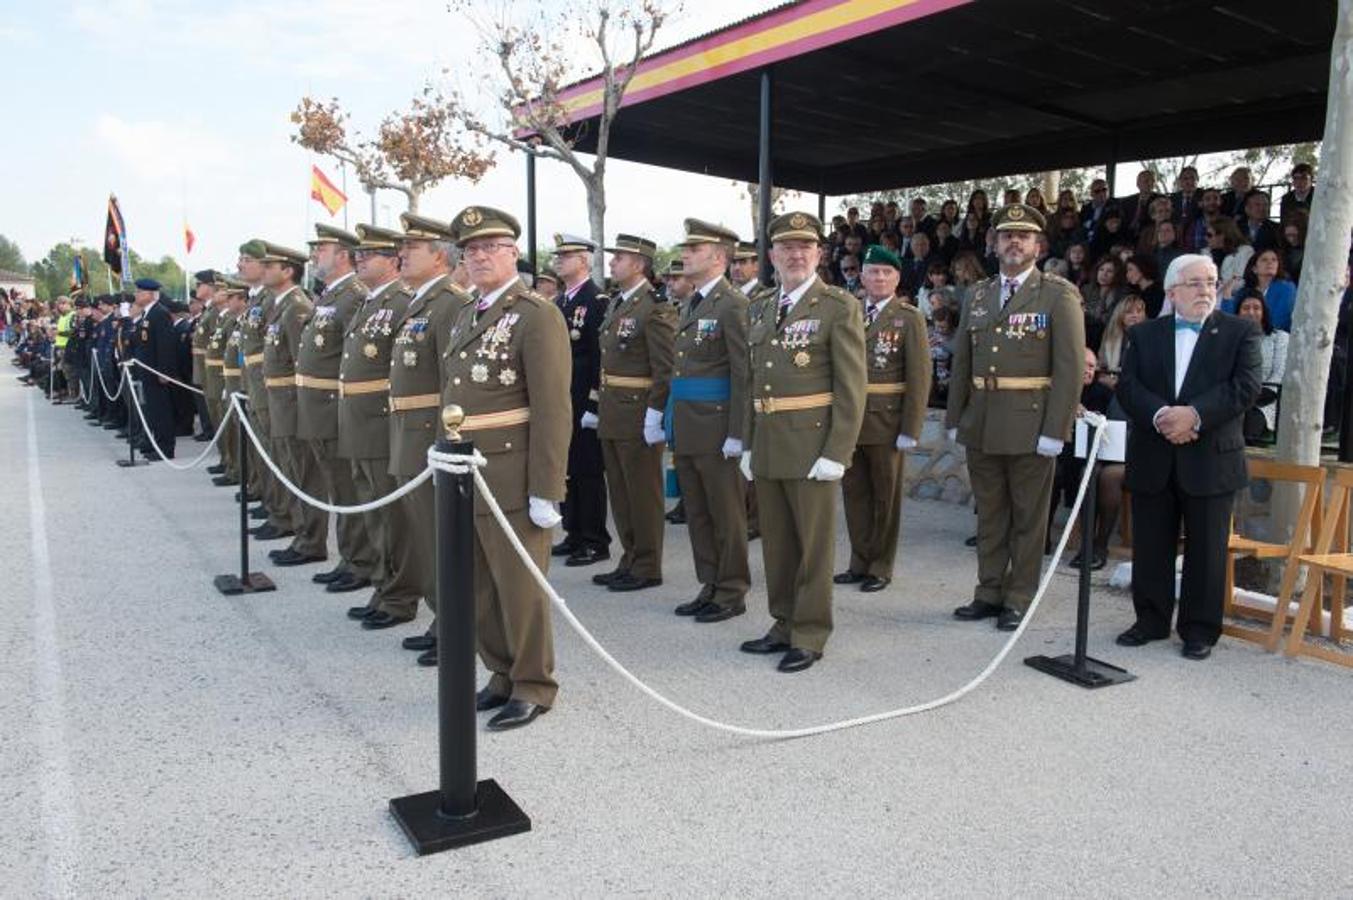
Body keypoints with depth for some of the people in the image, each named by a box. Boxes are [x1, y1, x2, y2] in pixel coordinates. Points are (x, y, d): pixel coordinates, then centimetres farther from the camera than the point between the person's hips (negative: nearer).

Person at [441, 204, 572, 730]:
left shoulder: (537, 316, -11)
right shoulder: (464, 316, 15)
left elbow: (553, 410, -16)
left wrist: (546, 490, -18)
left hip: (511, 479, -8)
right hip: (464, 475, 8)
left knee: (520, 586, 3)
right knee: (479, 587, 15)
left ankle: (532, 686, 19)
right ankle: (503, 674, 32)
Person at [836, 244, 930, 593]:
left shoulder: (909, 318, -3)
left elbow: (919, 377, -7)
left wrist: (911, 430, -12)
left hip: (886, 421, -4)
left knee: (886, 495, 7)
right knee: (854, 492, 11)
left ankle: (881, 567, 19)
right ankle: (859, 562, 24)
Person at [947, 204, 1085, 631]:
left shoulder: (1059, 295, -4)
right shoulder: (978, 296, 12)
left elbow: (1070, 367, -9)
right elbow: (962, 363, 13)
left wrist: (1054, 431, -15)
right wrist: (955, 419, 7)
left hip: (1031, 426, -5)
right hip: (981, 426, 5)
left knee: (1028, 517, 6)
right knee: (990, 515, 13)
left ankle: (1018, 600, 17)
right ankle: (989, 593, 24)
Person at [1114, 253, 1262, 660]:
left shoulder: (1241, 332, 4)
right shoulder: (1143, 334, 9)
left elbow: (1245, 386, -9)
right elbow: (1127, 386, -3)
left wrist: (1195, 414, -21)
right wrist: (1159, 416, -20)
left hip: (1212, 459, -2)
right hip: (1152, 461, 2)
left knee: (1206, 548, 5)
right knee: (1150, 546, 9)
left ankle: (1200, 629, 18)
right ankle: (1151, 620, 24)